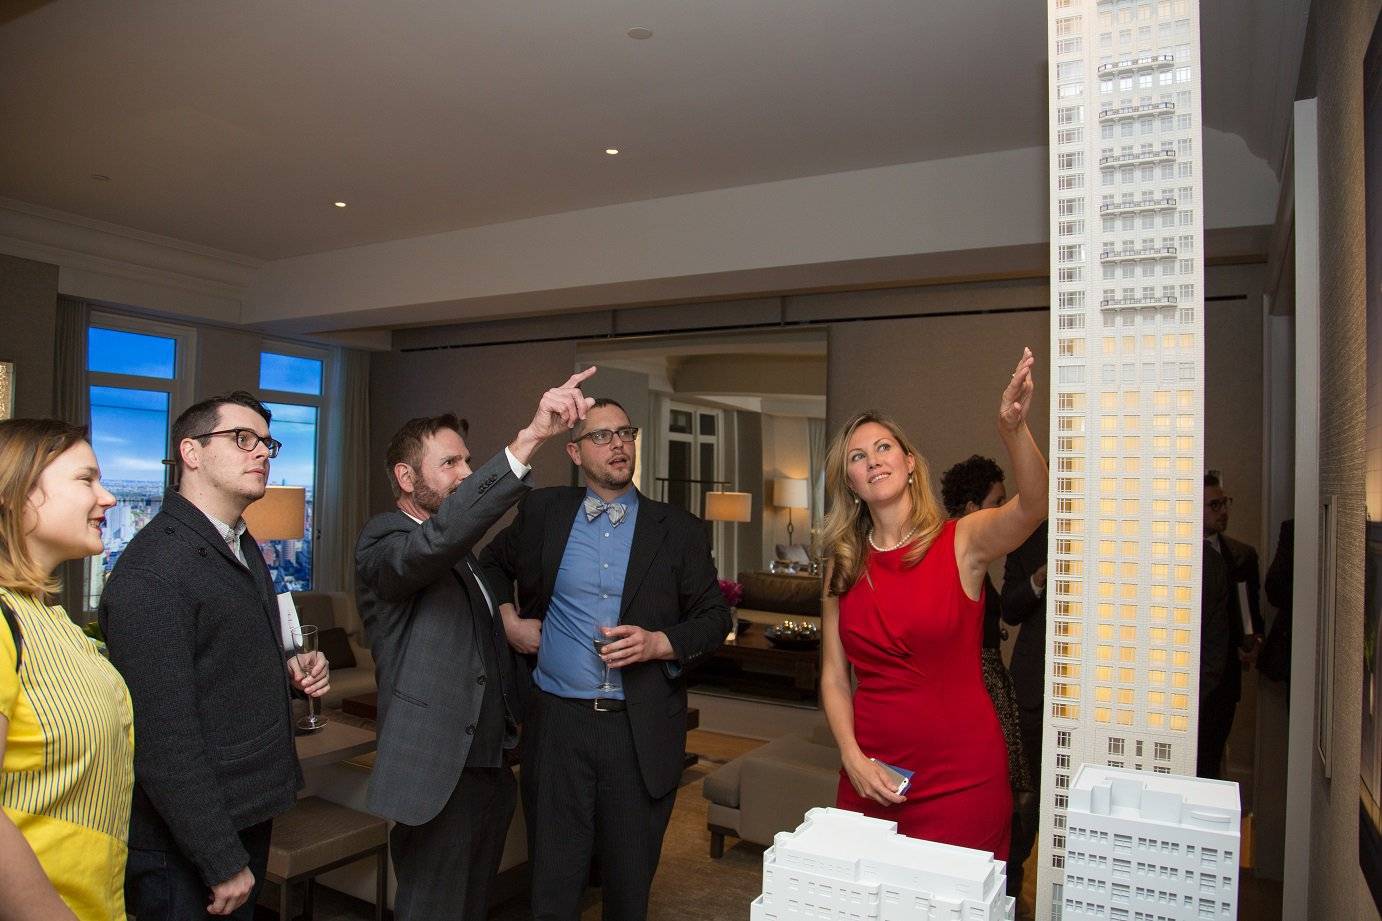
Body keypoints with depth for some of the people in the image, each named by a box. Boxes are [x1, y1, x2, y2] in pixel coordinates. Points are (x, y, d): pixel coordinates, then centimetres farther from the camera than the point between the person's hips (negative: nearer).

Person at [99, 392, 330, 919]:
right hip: (184, 851, -8)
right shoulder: (152, 571, -21)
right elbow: (165, 740, -23)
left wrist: (290, 673, -1)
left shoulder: (244, 548, 8)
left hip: (249, 818, 8)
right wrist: (223, 863, -19)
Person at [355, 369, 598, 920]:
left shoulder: (459, 554, 15)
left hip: (492, 767, 8)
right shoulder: (383, 542, -13)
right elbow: (438, 535, -36)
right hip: (439, 776, -8)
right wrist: (531, 437, -43)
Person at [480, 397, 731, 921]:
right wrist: (508, 619, 6)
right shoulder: (543, 513, 4)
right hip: (557, 721, 1)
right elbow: (492, 564, 22)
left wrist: (660, 643, -12)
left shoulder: (679, 530, 1)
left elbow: (715, 617, 4)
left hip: (642, 729, 0)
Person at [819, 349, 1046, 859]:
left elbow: (1033, 505, -29)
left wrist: (1012, 428, -45)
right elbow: (834, 677, 4)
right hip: (871, 774, 3)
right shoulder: (844, 567, 2)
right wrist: (853, 759, -8)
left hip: (960, 775, -3)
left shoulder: (963, 541, -8)